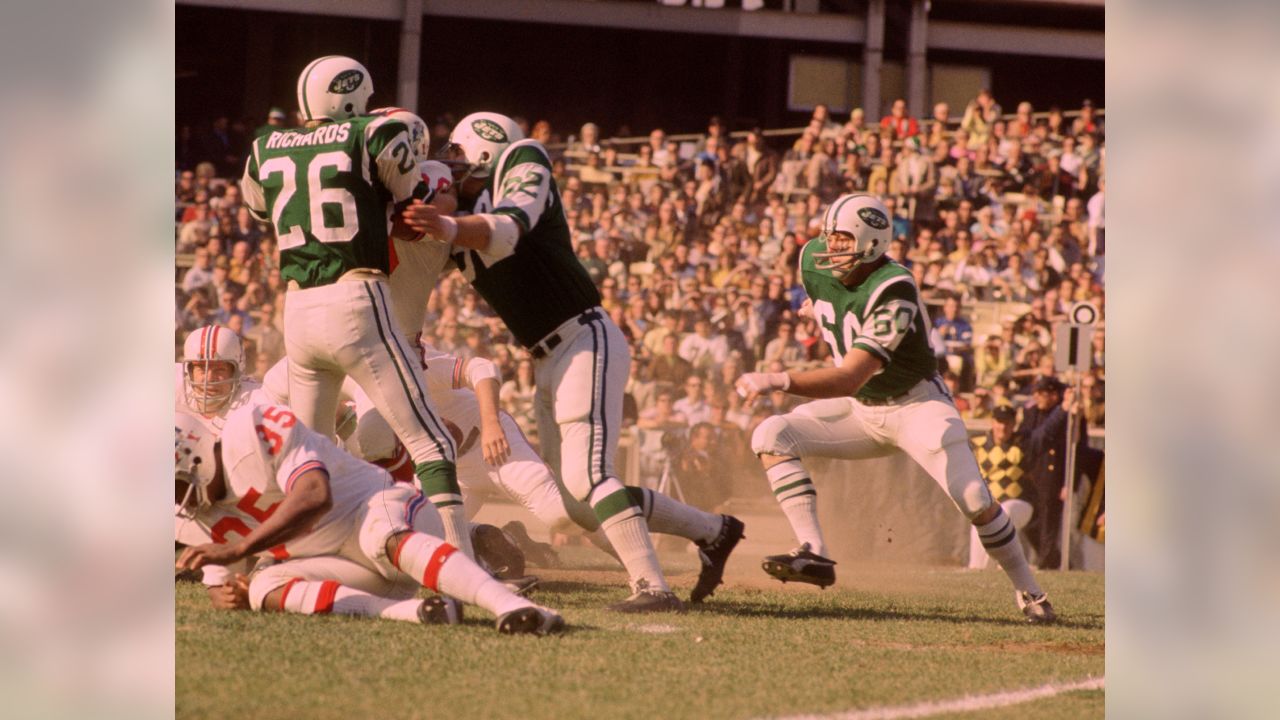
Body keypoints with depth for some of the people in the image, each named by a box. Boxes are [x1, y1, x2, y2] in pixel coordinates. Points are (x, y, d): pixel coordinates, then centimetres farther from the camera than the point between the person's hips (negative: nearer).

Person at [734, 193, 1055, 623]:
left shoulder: (893, 292, -31)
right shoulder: (813, 263, -11)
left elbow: (850, 379, -38)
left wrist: (780, 382, -48)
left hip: (916, 405, -7)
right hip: (859, 410, 7)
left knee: (975, 503, -16)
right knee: (771, 437, -13)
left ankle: (1028, 591, 8)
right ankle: (814, 554, -21)